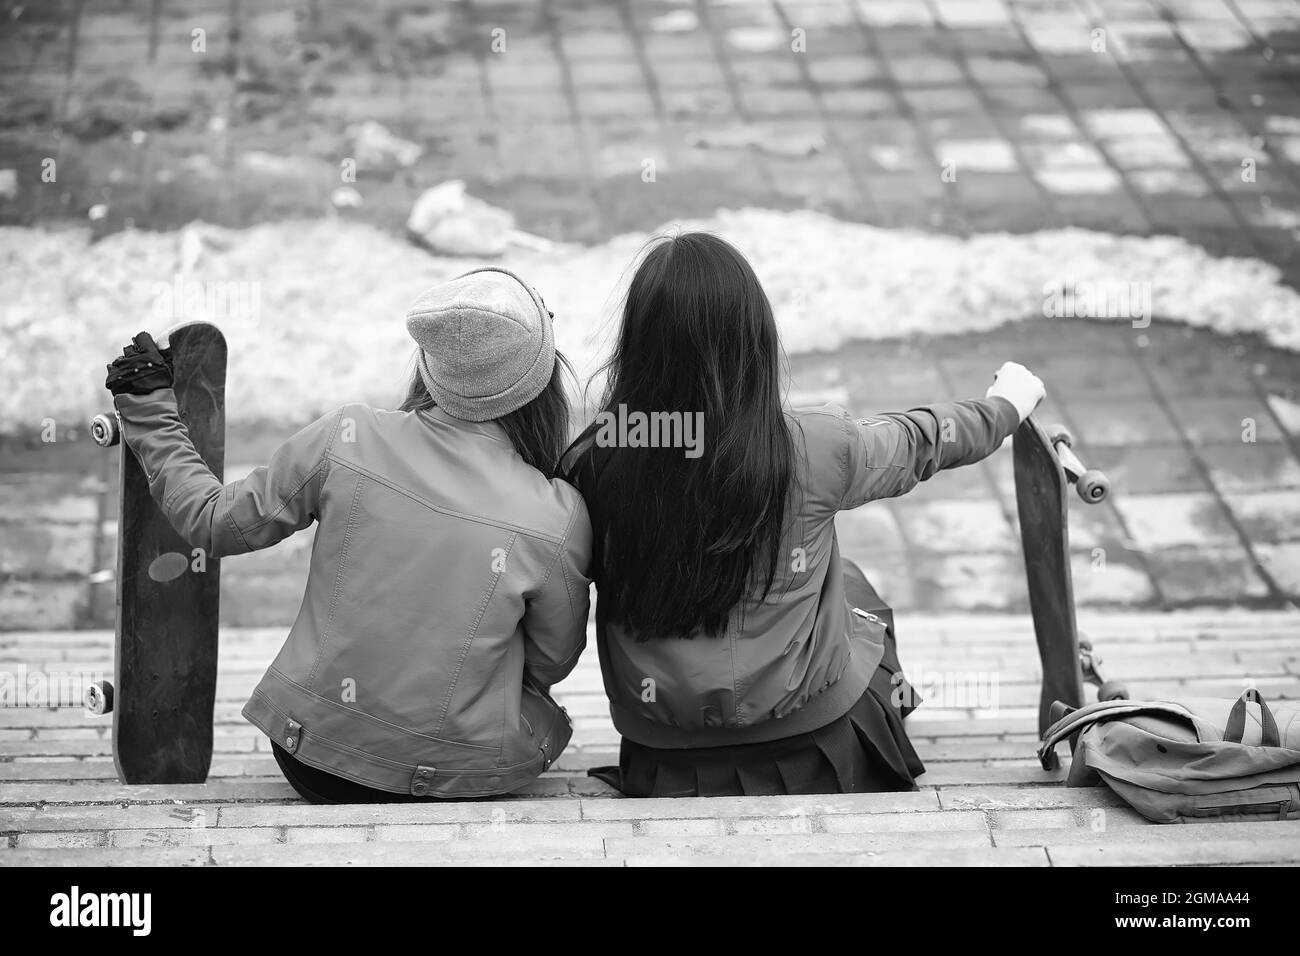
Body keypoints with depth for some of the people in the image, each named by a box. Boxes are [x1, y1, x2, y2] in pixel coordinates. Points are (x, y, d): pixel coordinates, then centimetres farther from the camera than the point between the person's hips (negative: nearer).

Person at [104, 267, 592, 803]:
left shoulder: (344, 441, -15)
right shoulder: (558, 519, -18)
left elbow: (213, 524, -1)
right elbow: (552, 663, -1)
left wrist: (147, 411, 13)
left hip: (314, 762, 2)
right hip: (466, 783, -2)